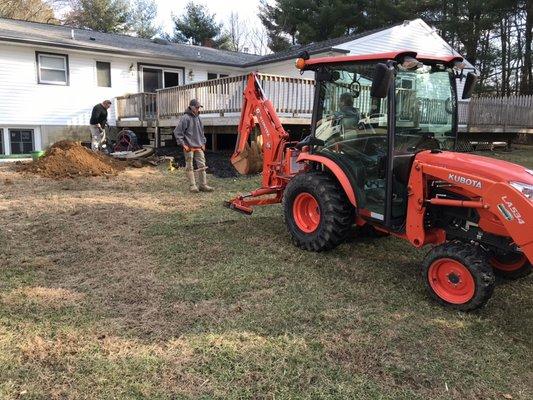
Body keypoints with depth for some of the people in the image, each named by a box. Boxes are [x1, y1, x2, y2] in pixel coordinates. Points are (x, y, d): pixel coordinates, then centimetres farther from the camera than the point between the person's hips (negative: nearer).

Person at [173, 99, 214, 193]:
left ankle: (203, 185, 9)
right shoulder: (185, 118, -9)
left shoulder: (198, 118, 13)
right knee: (190, 167, 1)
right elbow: (177, 132, -10)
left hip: (199, 147, 7)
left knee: (202, 165, 4)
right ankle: (192, 185, 7)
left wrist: (203, 143, 16)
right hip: (189, 147, -7)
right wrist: (183, 144, -12)